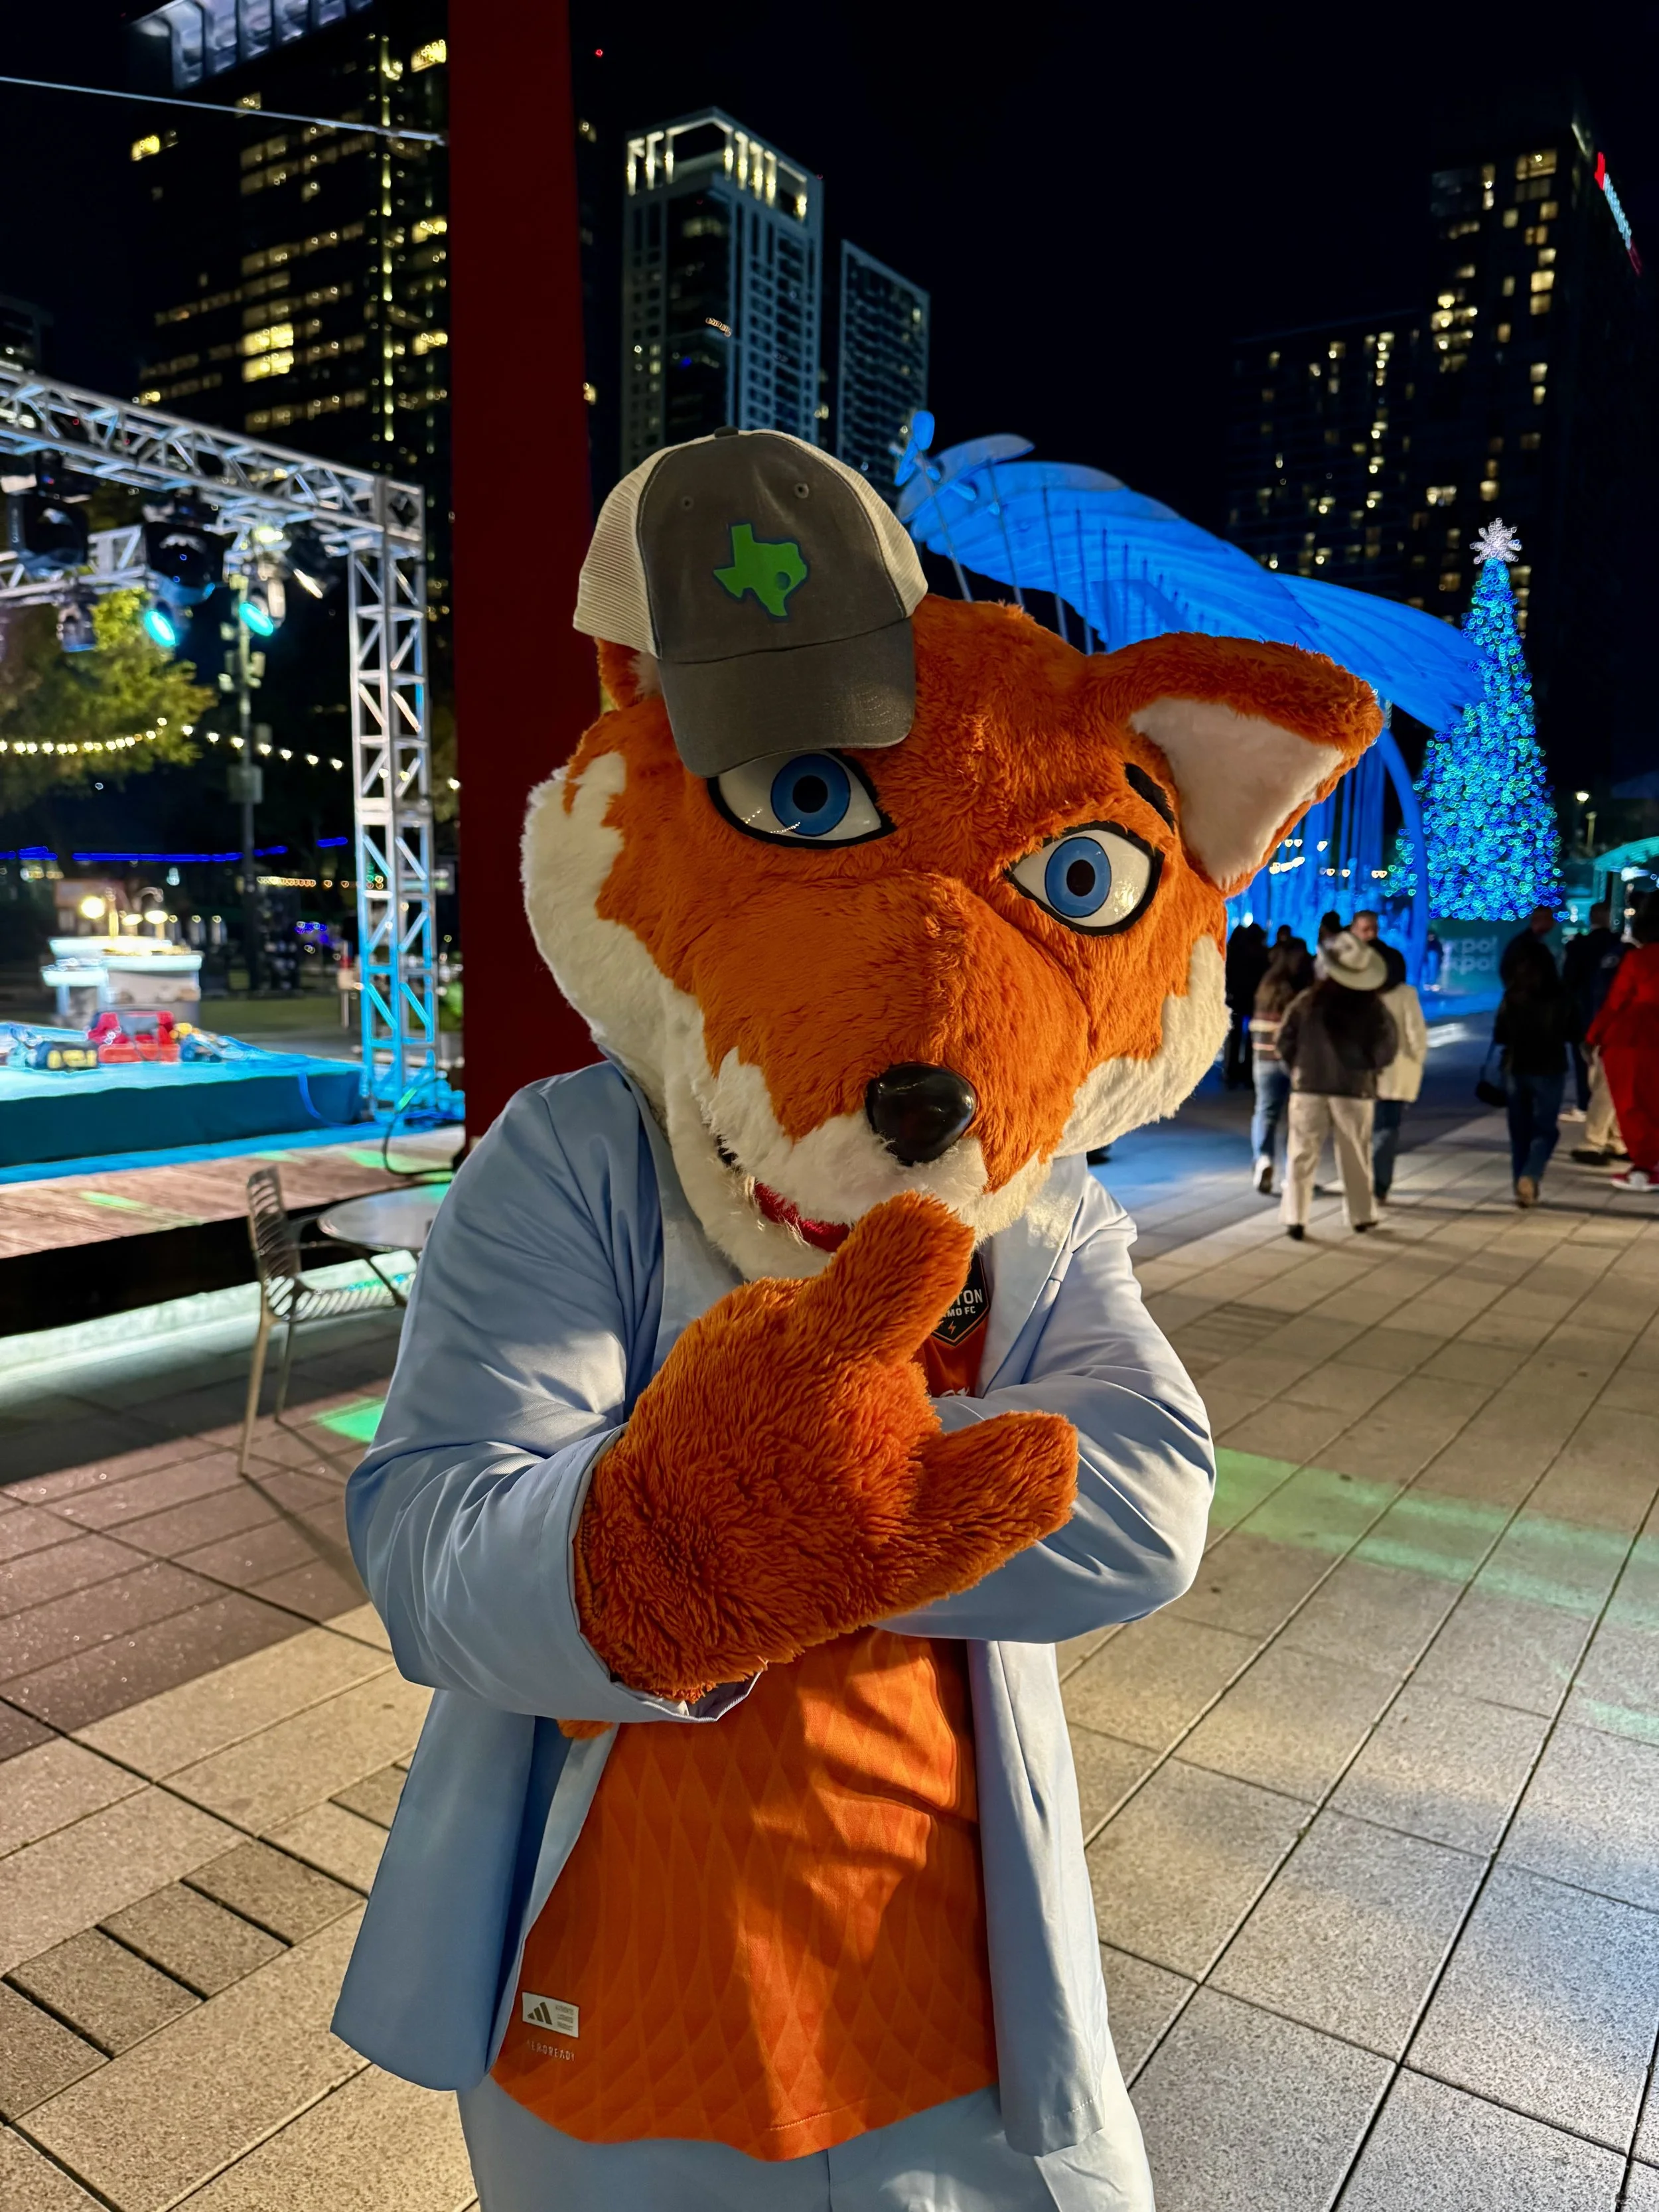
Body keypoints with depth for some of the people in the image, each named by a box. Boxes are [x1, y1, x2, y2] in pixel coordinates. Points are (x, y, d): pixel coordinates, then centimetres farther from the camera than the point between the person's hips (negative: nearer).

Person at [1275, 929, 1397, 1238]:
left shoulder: (1308, 1000, -3)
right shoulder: (1372, 1004, -4)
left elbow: (1285, 1040, -2)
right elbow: (1387, 1046, -7)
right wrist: (1369, 1068, 9)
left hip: (1309, 1086, 0)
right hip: (1355, 1088, 0)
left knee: (1303, 1155, 3)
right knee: (1355, 1158, 13)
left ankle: (1295, 1219, -2)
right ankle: (1361, 1215, 23)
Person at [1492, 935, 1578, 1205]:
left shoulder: (1511, 997, -5)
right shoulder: (1558, 998, -9)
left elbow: (1499, 1036, 0)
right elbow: (1572, 1032, 0)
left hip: (1516, 1069, 2)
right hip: (1548, 1070, -2)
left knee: (1520, 1130, 12)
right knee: (1545, 1129, 8)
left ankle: (1523, 1186, 11)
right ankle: (1530, 1176, -15)